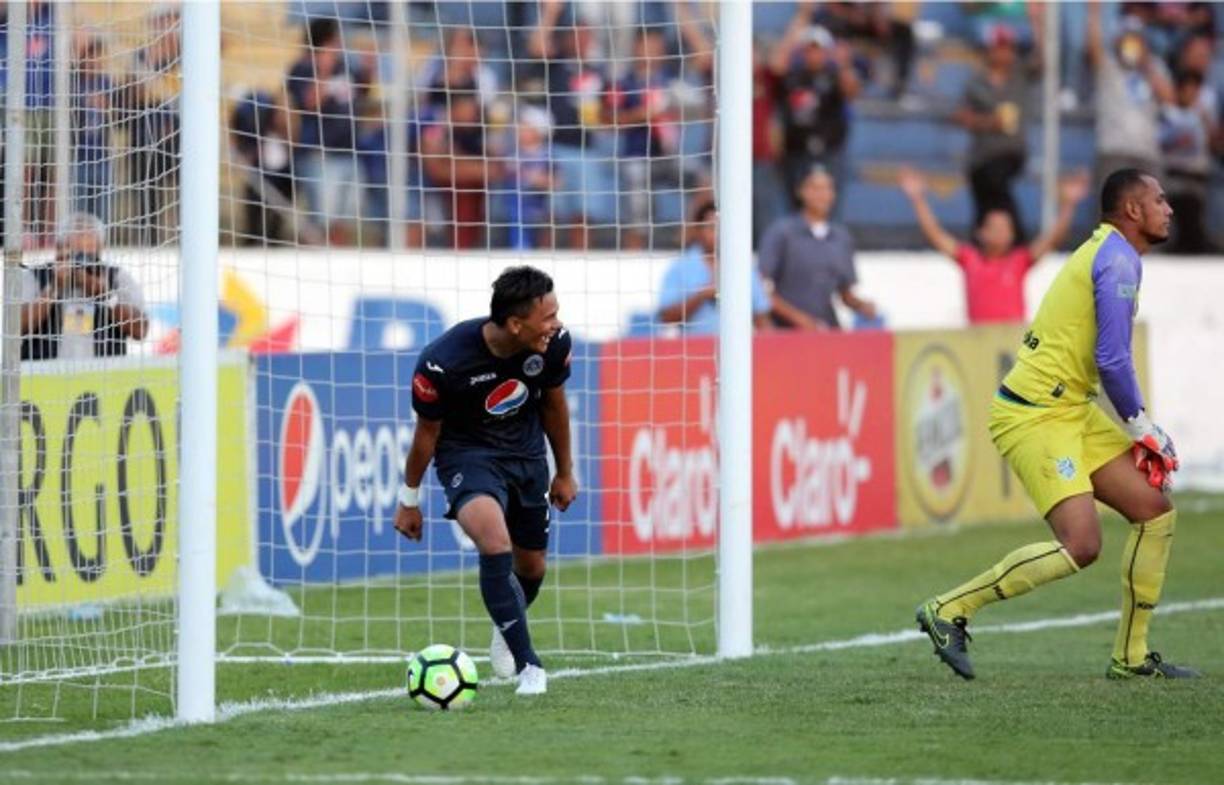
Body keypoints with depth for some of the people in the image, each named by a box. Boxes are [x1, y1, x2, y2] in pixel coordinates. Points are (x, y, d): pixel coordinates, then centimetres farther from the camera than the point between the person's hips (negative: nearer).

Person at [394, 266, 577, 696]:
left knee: (531, 566, 11)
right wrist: (409, 499, 1)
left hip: (526, 451, 5)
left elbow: (553, 403, 3)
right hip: (466, 452, -5)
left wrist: (565, 472, 15)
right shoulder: (442, 363, -29)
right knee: (495, 543, -29)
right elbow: (427, 431, -11)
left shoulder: (554, 344, -18)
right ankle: (528, 666, -23)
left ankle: (506, 626, 47)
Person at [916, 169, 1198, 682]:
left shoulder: (1105, 252, 18)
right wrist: (1141, 425, -3)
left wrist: (1140, 428, 15)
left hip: (1072, 409, 11)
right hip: (1035, 416, -11)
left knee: (1156, 510, 6)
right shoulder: (1118, 261, -13)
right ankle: (949, 610, -8)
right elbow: (1112, 361, -17)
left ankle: (1131, 656, 11)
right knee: (1080, 546, -19)